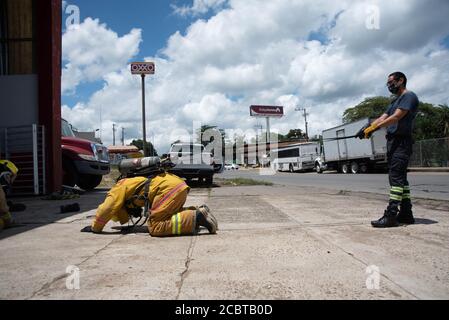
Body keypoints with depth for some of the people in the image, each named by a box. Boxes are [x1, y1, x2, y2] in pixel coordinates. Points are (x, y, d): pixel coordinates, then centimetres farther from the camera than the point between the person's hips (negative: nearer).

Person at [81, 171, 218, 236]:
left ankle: (196, 218, -18)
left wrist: (95, 228, 21)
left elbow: (106, 209, 5)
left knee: (155, 227, -8)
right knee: (167, 216, 25)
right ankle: (198, 211, 7)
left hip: (169, 187, -9)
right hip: (180, 184, 9)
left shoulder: (119, 188, 11)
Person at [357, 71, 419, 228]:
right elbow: (382, 118, 13)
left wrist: (374, 128, -21)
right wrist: (368, 127, -4)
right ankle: (406, 214, 14)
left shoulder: (409, 96, -5)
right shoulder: (395, 101, 23)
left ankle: (391, 215, -16)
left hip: (401, 142, -9)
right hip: (392, 141, 9)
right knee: (400, 178, 9)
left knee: (396, 177, -14)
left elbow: (396, 117, -17)